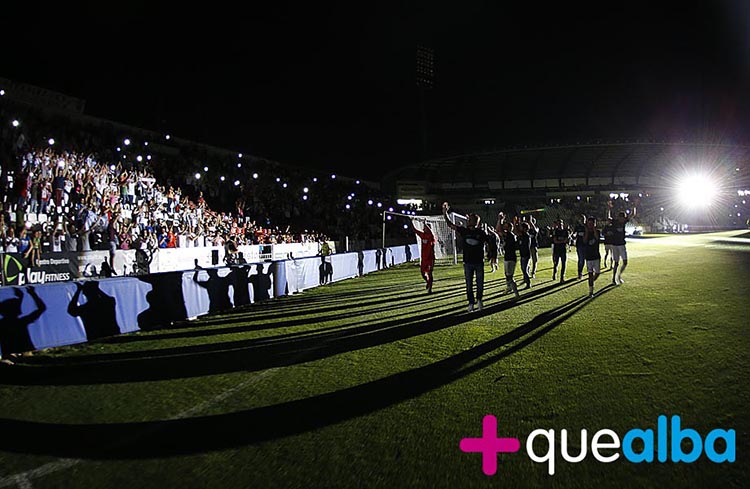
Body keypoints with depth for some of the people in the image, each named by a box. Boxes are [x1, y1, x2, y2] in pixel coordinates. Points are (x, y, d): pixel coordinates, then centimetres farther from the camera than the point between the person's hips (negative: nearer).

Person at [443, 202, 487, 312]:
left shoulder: (481, 233, -1)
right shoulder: (463, 231, 1)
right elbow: (450, 224, -1)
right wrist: (445, 213, -10)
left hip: (479, 262, -1)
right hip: (468, 262, 1)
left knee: (480, 283, 7)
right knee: (469, 285, 4)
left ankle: (479, 300, 29)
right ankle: (471, 304, 12)